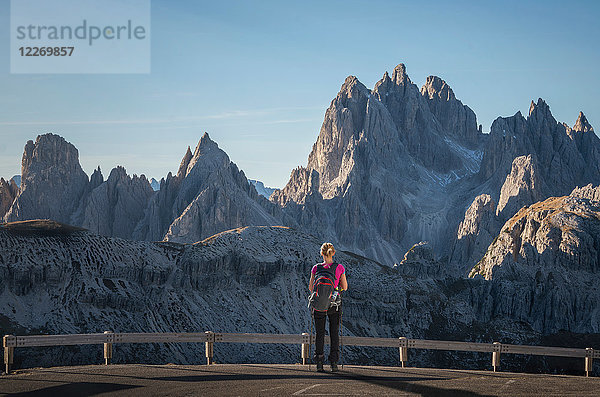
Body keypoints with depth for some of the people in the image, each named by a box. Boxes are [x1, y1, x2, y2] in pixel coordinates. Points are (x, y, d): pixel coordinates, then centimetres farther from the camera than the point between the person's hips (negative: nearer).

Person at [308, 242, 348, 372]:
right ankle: (334, 363, 5)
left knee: (319, 334, 7)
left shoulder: (316, 268, -6)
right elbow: (345, 287, 2)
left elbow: (311, 287, 1)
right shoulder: (340, 268, -6)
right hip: (335, 304, 0)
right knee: (334, 334, 9)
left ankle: (319, 363, 2)